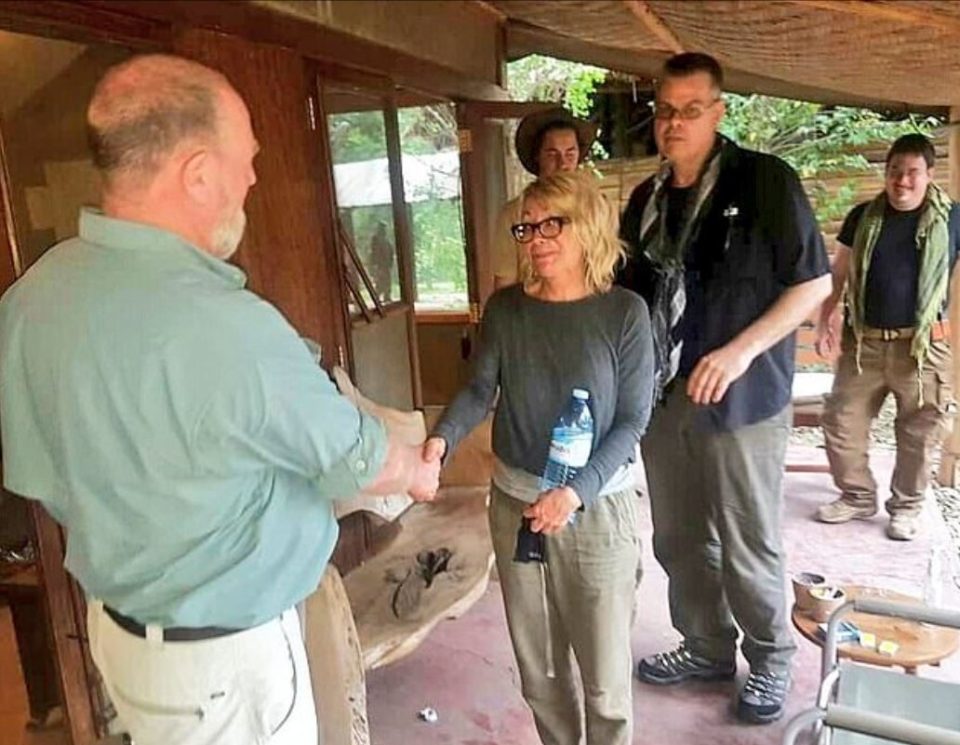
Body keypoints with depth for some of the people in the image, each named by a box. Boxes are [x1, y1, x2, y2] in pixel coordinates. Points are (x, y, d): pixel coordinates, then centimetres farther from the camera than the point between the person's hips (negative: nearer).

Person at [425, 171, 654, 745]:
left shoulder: (624, 313, -9)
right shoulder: (505, 308, -1)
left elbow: (633, 420, -10)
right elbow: (480, 390, -1)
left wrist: (577, 493, -22)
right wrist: (441, 440, -22)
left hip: (598, 507, -3)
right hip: (515, 503, 3)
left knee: (604, 669, 9)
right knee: (538, 665, 18)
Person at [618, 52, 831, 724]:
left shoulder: (765, 181, -7)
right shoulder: (646, 200, 9)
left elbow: (815, 282, -8)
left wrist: (740, 350, -18)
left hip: (741, 397, -5)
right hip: (662, 396, 6)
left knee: (749, 546, 6)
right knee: (678, 539, 15)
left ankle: (772, 658, 31)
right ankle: (708, 648, 36)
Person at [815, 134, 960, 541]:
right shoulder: (863, 216, 4)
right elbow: (838, 272, 11)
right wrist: (825, 318, 2)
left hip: (921, 344, -2)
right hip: (864, 340, 2)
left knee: (917, 433, 6)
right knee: (840, 421, 5)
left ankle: (906, 506, 26)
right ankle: (858, 496, 25)